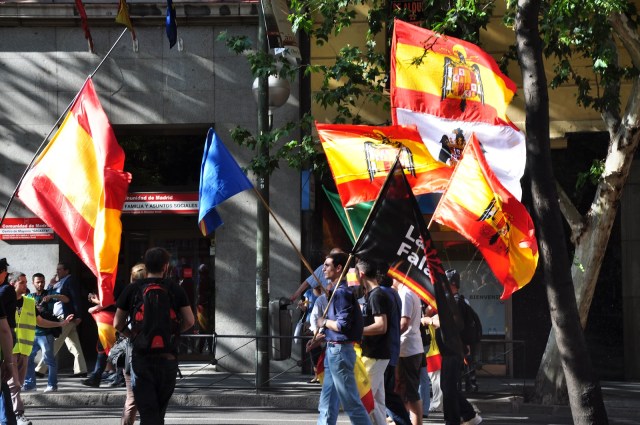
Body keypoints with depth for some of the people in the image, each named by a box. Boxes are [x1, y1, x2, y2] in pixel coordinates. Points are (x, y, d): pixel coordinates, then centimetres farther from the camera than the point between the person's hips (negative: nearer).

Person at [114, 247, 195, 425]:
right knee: (160, 410, 17)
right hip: (168, 356, 1)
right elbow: (189, 321, 0)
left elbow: (118, 324, 1)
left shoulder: (132, 290, 0)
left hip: (141, 356, -1)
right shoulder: (175, 289, 1)